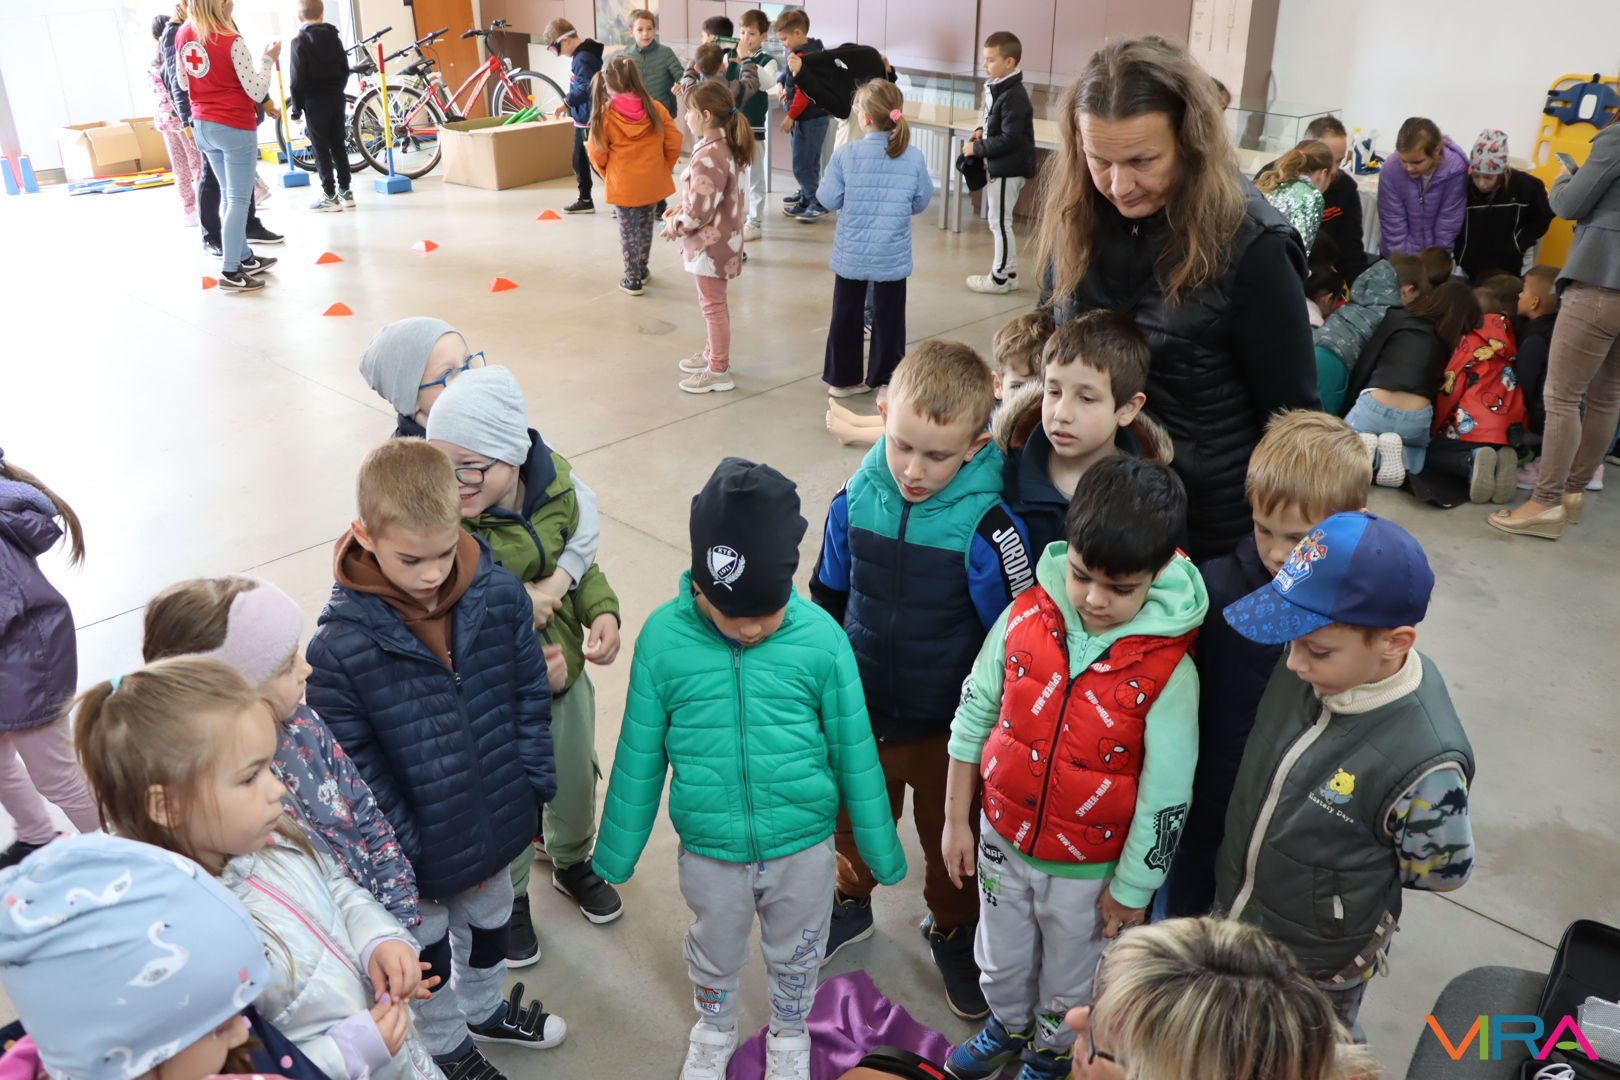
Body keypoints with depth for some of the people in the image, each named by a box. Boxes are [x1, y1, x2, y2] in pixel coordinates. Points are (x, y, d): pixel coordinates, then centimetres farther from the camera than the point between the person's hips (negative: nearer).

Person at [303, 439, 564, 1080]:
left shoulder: (501, 596, -17)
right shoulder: (339, 644, -27)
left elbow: (531, 696, -4)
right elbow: (353, 763, -18)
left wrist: (532, 787, -3)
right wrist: (399, 849, -15)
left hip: (497, 821, 4)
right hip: (418, 844, -3)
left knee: (489, 919, 30)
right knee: (428, 945, 24)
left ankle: (484, 1009, 61)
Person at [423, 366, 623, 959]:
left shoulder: (555, 484, -15)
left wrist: (602, 610, -16)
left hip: (566, 674, 4)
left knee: (575, 787, 27)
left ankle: (572, 863, 60)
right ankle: (510, 898, 52)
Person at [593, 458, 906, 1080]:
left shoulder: (821, 637, -19)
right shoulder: (663, 638, -18)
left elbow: (855, 754, -8)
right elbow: (639, 757, -5)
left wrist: (881, 849, 2)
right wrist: (618, 852, 4)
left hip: (804, 849, 0)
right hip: (709, 854, 0)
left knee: (795, 957, 25)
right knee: (715, 953, 26)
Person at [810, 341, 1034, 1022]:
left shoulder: (988, 527, -24)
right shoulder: (856, 499, -13)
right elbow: (826, 598, 3)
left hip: (949, 724, -3)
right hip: (860, 710, 3)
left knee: (951, 837, 21)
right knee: (856, 818, 25)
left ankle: (952, 931, 48)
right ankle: (851, 902, 55)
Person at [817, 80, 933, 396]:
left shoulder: (846, 154, -14)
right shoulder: (914, 158, -9)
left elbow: (829, 199, -9)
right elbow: (920, 204, 0)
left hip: (851, 253, 0)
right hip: (892, 254, 0)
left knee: (846, 313, 14)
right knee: (888, 316, 12)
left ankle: (842, 378, 23)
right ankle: (884, 379, 19)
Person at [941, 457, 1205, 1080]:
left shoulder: (1169, 670, -25)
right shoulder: (1025, 616, -16)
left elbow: (1165, 793, -15)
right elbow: (974, 715, -5)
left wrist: (1131, 888, -7)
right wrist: (956, 820, 1)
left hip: (1089, 869, -3)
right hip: (1004, 840, 3)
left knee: (1069, 985, 24)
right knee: (1001, 962, 28)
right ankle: (1008, 1027, 59)